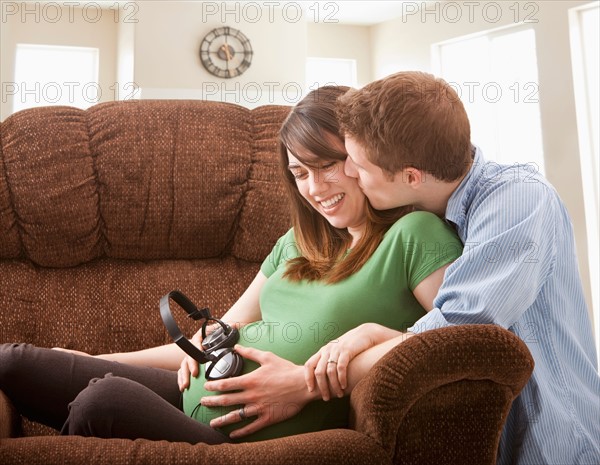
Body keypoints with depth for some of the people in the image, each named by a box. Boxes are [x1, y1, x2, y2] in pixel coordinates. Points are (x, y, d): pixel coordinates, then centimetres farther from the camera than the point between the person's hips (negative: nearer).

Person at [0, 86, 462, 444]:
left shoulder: (416, 234, -4)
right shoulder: (298, 243, 18)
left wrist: (311, 383, -18)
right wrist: (94, 361, 16)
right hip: (192, 391, 7)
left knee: (105, 399, -31)